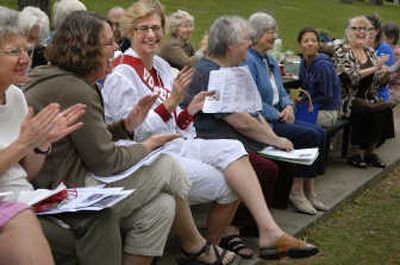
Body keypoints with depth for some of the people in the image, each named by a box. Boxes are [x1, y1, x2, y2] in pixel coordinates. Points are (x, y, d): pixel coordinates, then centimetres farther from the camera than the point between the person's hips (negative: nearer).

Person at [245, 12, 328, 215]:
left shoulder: (270, 61, 17)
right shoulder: (248, 61, -13)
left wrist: (288, 106, 0)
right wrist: (278, 115, -15)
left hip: (277, 117, 9)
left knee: (320, 133, -7)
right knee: (311, 135, -20)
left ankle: (308, 190, -2)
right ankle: (296, 191, -8)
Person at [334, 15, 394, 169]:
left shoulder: (370, 52, 15)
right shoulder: (341, 51, -2)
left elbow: (380, 82, 14)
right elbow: (348, 77, -16)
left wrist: (385, 73, -9)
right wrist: (374, 68, -20)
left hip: (368, 100, 6)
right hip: (348, 100, -6)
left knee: (385, 109, -24)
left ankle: (370, 152, -9)